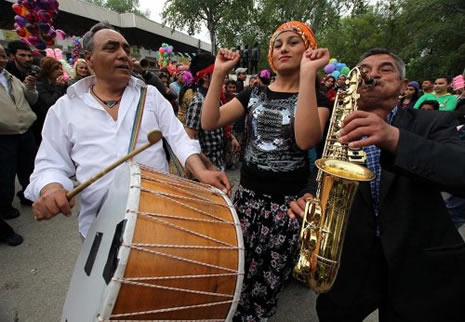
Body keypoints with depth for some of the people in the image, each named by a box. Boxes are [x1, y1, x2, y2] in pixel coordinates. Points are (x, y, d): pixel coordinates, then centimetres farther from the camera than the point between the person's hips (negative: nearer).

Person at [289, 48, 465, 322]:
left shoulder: (433, 123, -3)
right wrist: (308, 200, -19)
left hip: (420, 263, -1)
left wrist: (395, 138, -36)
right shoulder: (337, 129, 2)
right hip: (349, 259, 2)